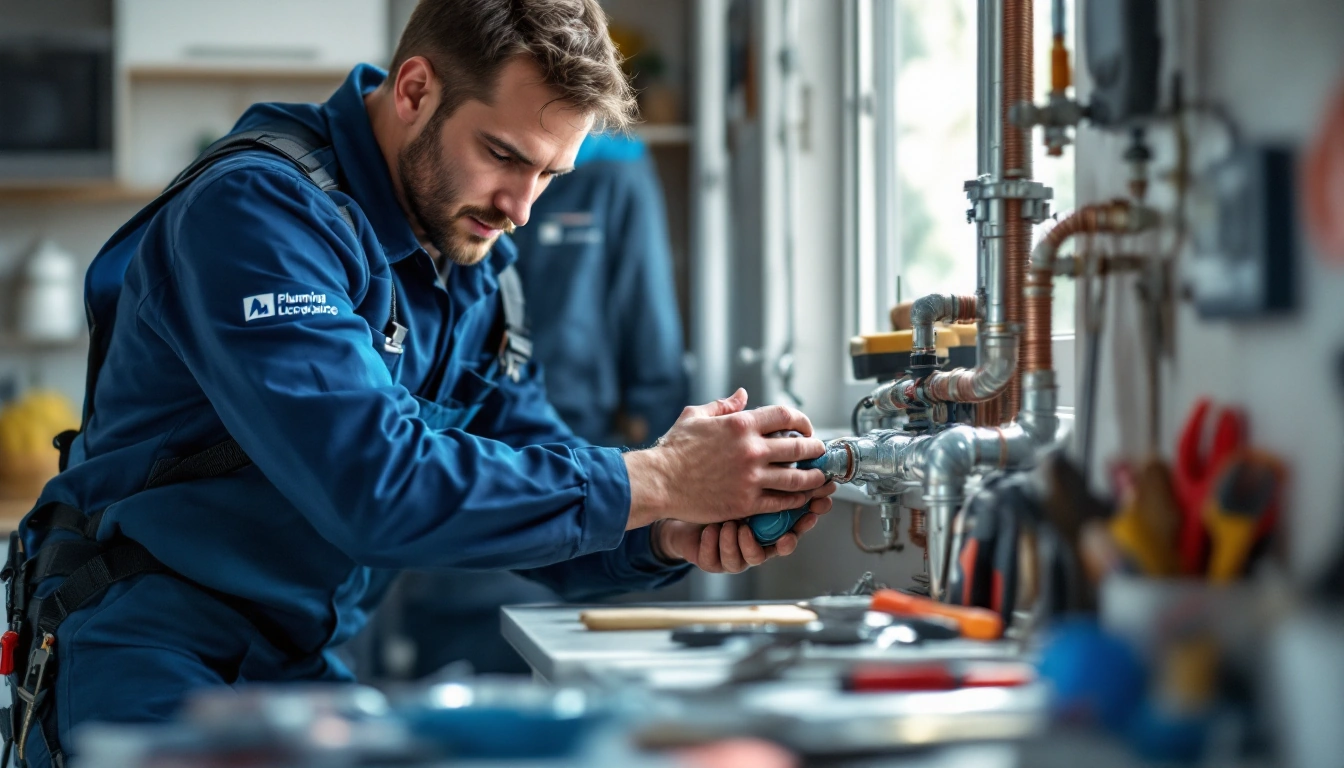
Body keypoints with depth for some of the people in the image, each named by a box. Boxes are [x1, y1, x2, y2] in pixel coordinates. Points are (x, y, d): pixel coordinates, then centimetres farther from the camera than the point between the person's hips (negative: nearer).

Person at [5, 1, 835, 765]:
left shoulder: (480, 268, 8)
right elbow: (378, 487, -30)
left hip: (314, 665, 7)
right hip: (148, 654, -7)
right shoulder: (260, 209, -19)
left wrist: (670, 539, -14)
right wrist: (656, 481, -26)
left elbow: (523, 497, 7)